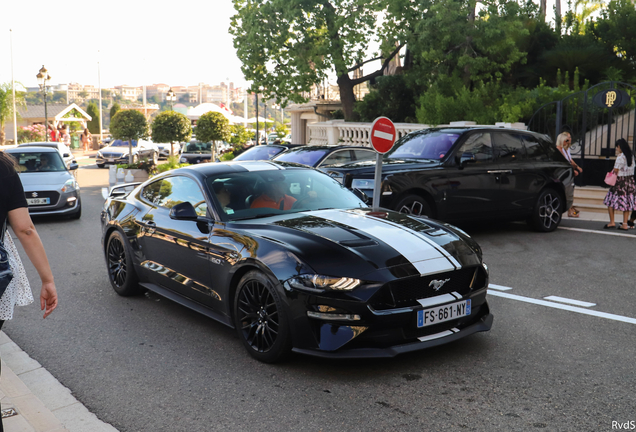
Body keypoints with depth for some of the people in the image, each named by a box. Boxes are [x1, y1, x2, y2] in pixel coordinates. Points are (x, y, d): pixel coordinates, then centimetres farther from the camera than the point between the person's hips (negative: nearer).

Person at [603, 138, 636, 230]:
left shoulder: (620, 157, -15)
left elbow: (616, 171, -16)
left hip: (620, 181, -7)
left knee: (610, 201, 2)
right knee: (627, 203, 8)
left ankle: (612, 222, 0)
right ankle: (625, 224, 9)